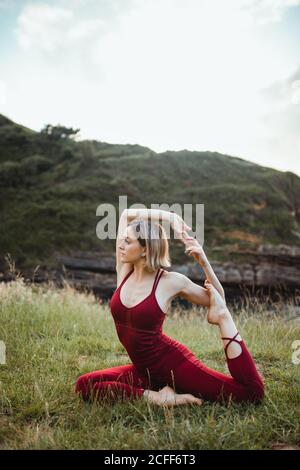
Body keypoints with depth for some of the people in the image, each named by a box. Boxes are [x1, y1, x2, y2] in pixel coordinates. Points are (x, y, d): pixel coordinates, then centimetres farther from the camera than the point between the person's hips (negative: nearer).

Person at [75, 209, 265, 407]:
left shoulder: (171, 281, -13)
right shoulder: (125, 271, -1)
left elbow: (218, 300, 1)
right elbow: (127, 214, 1)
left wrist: (204, 262, -14)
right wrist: (170, 217, -4)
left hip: (174, 364, -5)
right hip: (144, 370, 6)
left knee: (253, 391, -18)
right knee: (84, 385, -15)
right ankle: (154, 396, -12)